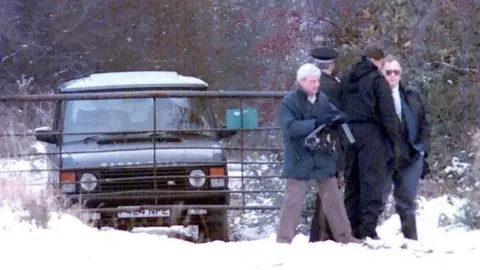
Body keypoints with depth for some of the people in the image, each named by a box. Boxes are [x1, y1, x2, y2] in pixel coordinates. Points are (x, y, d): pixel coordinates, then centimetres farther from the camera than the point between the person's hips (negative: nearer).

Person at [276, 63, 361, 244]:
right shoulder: (289, 102, -7)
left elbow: (333, 122, 15)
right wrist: (316, 123, -30)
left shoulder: (323, 99, 7)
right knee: (293, 200, -5)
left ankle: (344, 236, 19)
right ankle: (284, 240, 1)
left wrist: (338, 118, -11)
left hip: (323, 158, 5)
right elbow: (290, 127, -20)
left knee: (333, 199, 10)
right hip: (300, 160, -5)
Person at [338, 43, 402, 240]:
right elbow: (388, 113, -10)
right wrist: (395, 142, -6)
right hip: (372, 135, -6)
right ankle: (368, 229, -10)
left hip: (349, 135, 6)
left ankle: (351, 229, 12)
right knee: (372, 182, -4)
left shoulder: (345, 80, 13)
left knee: (352, 182, 11)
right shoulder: (377, 79, -6)